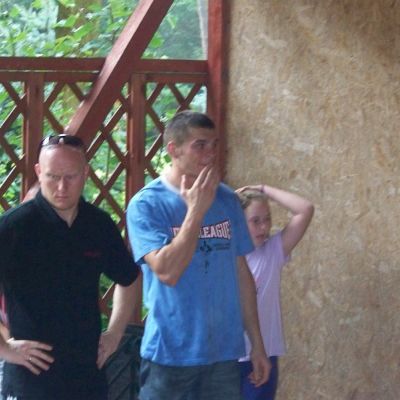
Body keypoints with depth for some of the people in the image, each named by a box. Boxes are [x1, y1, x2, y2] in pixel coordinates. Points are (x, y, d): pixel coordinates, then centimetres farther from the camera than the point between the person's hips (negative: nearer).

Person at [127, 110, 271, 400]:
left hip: (224, 354, 4)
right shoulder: (146, 205, -8)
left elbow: (242, 274, 12)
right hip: (169, 355, -4)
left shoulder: (227, 200, 6)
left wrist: (257, 343, 10)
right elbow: (167, 271, -20)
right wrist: (196, 210, -18)